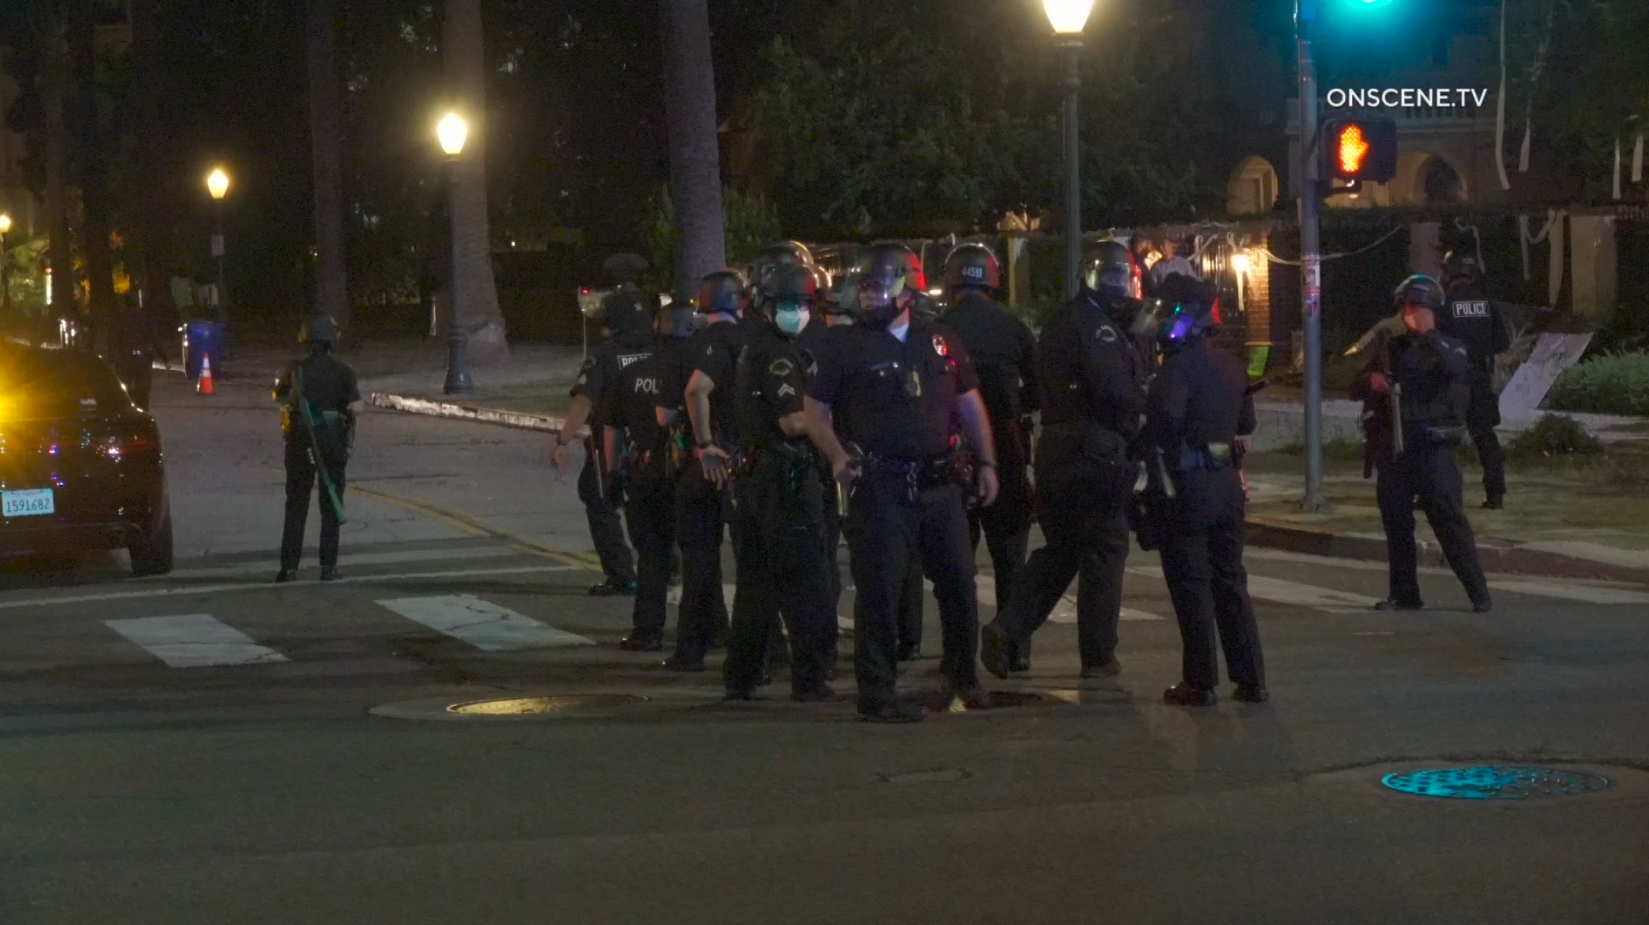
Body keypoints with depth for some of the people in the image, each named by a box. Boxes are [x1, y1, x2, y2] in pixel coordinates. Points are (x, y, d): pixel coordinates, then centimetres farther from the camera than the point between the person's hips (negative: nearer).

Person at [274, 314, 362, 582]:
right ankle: (328, 566, 3)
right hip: (333, 446, -1)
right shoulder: (342, 372, -7)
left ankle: (289, 566, 3)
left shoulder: (295, 370, -3)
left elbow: (278, 396, 14)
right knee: (331, 506, 7)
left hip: (300, 443, 1)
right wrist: (341, 405, 6)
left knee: (296, 507, 8)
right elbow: (356, 407, -14)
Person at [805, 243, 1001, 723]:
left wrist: (986, 461, 8)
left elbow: (969, 404, 17)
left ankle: (963, 672, 29)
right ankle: (877, 695, 2)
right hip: (879, 486, -4)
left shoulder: (940, 342, 11)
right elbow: (816, 412, 1)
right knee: (879, 590, -4)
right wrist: (837, 456, -16)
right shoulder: (844, 345, 1)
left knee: (958, 580, 9)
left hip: (939, 482, 4)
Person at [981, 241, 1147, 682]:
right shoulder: (1096, 325, -13)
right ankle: (1098, 655, 7)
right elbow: (1116, 388, -23)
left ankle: (1007, 630, 1)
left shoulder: (1059, 323, 17)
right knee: (1103, 554, 2)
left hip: (1054, 447, 9)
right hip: (1098, 452, -9)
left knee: (1058, 550, 16)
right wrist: (1144, 400, -3)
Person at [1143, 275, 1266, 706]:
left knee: (1191, 585, -1)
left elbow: (1164, 422, -26)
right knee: (1230, 580, 13)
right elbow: (1245, 424, 19)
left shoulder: (1178, 367, -15)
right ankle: (1251, 679, 13)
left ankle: (1200, 682, 1)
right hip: (1227, 483, 7)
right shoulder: (1232, 368, 10)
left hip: (1186, 487, -7)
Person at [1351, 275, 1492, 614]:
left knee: (1449, 519, -10)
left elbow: (1455, 367, -19)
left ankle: (1478, 594, -9)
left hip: (1433, 449, -5)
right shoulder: (1388, 350, 15)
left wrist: (1427, 333, -21)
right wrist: (1370, 382, -5)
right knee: (1396, 522, 8)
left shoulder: (1448, 348, 5)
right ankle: (1404, 594, 18)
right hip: (1392, 449, 5)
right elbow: (1356, 390, 17)